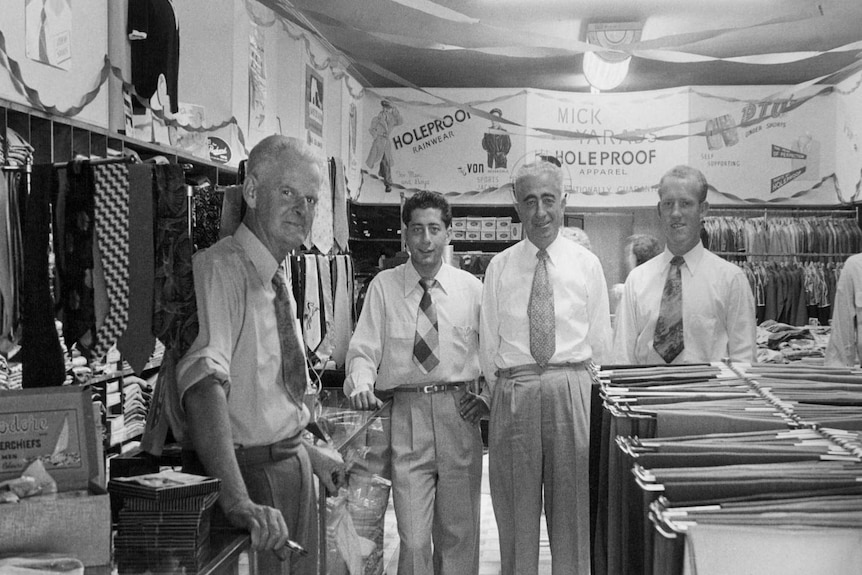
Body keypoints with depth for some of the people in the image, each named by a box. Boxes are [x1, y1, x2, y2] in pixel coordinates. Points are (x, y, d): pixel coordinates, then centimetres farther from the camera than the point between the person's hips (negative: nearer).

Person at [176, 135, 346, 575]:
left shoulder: (277, 280, 10)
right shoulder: (219, 267, -18)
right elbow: (204, 384, -33)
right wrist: (237, 499, -42)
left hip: (291, 466, 8)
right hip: (244, 470, -8)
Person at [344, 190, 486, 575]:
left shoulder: (470, 287, 7)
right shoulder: (384, 286, 4)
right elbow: (364, 349, 1)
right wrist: (361, 384, -18)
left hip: (459, 414, 1)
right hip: (407, 415, -1)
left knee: (460, 533, 10)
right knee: (413, 538, -5)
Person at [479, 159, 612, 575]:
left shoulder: (586, 264, 6)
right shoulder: (499, 267, 7)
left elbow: (600, 341, 10)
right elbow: (488, 342, 9)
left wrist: (573, 384, 9)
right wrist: (503, 390, 6)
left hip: (571, 391, 0)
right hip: (512, 395, 0)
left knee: (572, 506, 5)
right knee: (515, 510, 6)